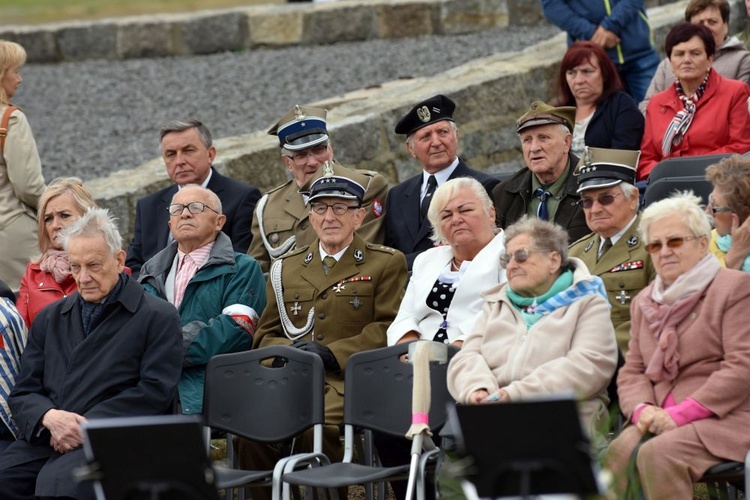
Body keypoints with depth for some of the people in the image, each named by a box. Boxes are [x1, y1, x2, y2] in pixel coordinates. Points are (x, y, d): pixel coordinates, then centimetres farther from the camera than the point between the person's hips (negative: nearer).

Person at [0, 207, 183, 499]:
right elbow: (24, 393, 18)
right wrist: (49, 416, -7)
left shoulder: (158, 317, 7)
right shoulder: (49, 319, 24)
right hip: (47, 439, 5)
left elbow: (155, 391, -4)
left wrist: (86, 425, -12)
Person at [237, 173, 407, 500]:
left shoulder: (387, 263, 11)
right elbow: (265, 336, 21)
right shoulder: (285, 268, 23)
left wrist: (333, 353, -10)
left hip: (349, 380, -3)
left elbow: (390, 329, 0)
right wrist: (290, 350, -3)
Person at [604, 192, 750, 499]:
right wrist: (642, 409, -6)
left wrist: (681, 414, -16)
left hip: (722, 417, -5)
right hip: (660, 417, 5)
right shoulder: (644, 301, 22)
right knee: (619, 452, -27)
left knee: (658, 455, -32)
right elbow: (632, 370, 18)